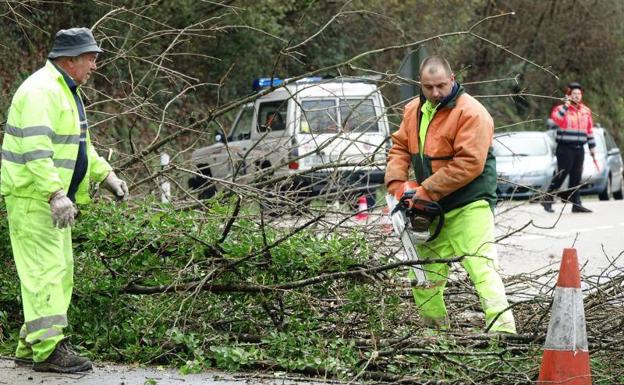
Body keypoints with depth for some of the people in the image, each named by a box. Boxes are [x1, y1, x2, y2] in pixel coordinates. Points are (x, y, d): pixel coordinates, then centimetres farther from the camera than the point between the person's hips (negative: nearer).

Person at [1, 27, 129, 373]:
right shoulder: (41, 90, -17)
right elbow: (36, 147, -27)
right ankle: (49, 349, -15)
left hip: (55, 196, 11)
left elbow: (79, 141, 28)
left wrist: (106, 175, 22)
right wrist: (55, 193, -34)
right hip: (32, 196, -11)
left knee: (60, 271, 11)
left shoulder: (66, 90, 18)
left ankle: (29, 346, 15)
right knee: (46, 270, -13)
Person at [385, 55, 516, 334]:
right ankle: (436, 329, 25)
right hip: (432, 209, 8)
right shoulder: (414, 110, 10)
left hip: (469, 206, -8)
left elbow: (469, 164, -23)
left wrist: (427, 189, -20)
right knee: (423, 276, 11)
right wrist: (397, 182, -6)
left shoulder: (471, 113, -16)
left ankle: (502, 329, -25)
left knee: (481, 267, -19)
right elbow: (400, 147, 13)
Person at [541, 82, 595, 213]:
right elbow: (553, 123, -23)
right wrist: (565, 107, -22)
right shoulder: (561, 109, -4)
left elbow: (590, 129, 20)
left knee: (576, 177, 5)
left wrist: (592, 146, 18)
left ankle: (576, 203, 6)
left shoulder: (586, 111, 14)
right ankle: (547, 199, 5)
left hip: (579, 149, 5)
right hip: (565, 148, -5)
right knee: (561, 175, -5)